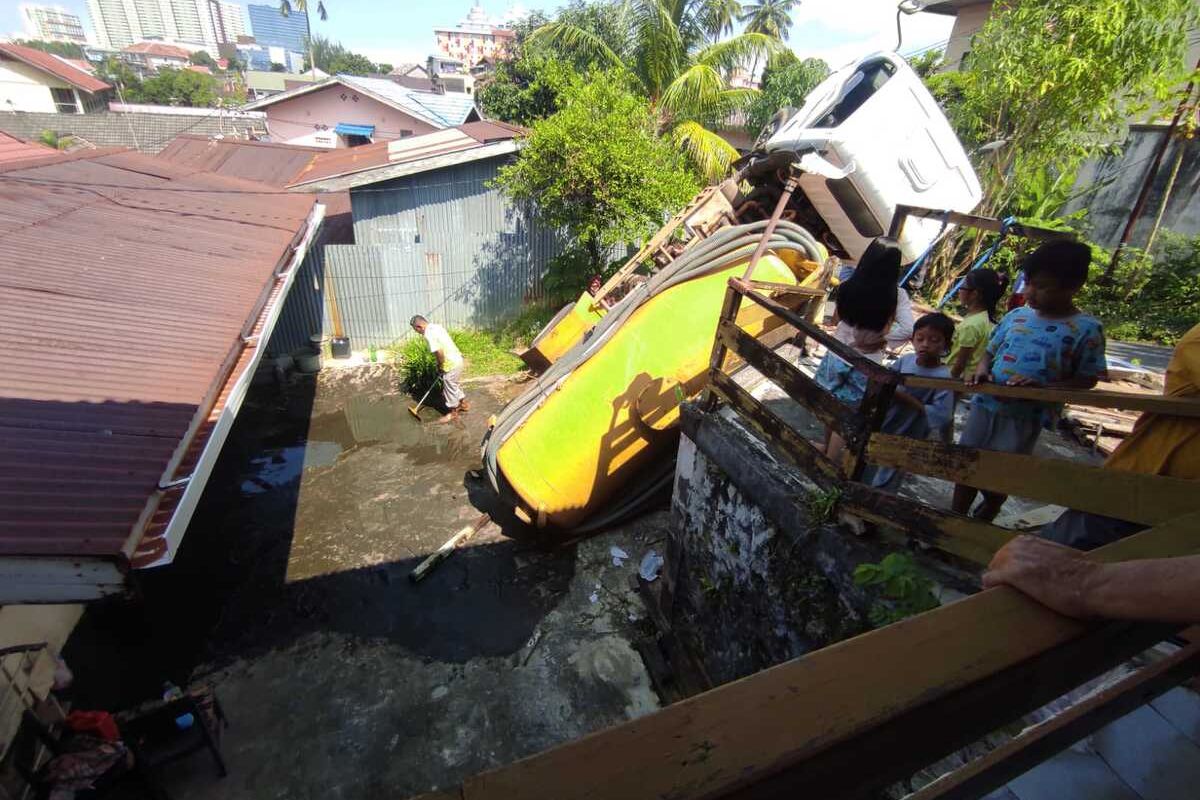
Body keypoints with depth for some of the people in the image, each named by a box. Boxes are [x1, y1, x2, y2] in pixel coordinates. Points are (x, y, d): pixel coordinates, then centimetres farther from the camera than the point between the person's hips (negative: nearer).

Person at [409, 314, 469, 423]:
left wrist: (440, 366, -8)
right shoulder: (435, 326, 10)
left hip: (451, 363, -9)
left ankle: (453, 413, 22)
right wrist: (441, 364, 15)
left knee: (450, 388, 7)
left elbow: (439, 352, -26)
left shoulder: (428, 334, -20)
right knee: (456, 385, 25)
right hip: (457, 359, 9)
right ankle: (463, 404, 40)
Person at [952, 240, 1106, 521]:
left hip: (1025, 418, -4)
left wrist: (1042, 387, -21)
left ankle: (981, 526, 33)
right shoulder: (1016, 316, 3)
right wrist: (981, 370, -8)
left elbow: (1087, 379, -6)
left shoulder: (1086, 329, -8)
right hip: (985, 404, 4)